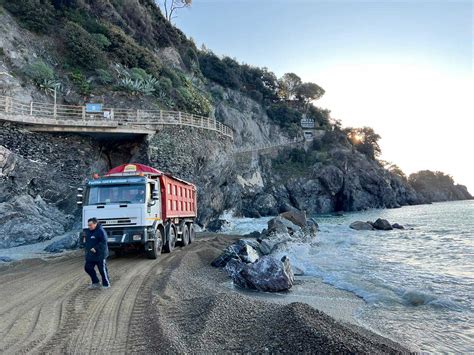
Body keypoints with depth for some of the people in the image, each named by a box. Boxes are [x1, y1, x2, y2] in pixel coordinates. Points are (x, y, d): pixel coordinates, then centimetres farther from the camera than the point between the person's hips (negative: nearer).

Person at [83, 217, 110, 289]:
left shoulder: (101, 231, -17)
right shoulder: (88, 231, 10)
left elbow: (103, 243, -21)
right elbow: (85, 241, 24)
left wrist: (96, 248, -24)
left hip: (100, 255, -9)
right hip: (90, 255, 9)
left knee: (102, 270, 0)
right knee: (88, 267, 10)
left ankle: (106, 284, 17)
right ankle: (95, 283, 26)